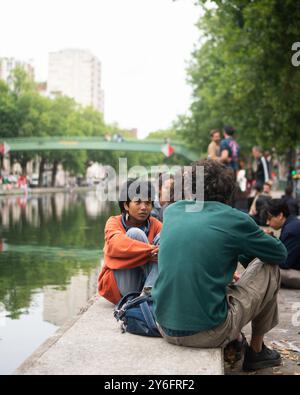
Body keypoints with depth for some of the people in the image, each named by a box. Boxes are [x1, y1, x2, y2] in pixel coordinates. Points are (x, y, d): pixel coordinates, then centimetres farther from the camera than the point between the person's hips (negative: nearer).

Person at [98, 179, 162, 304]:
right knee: (135, 233, -20)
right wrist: (150, 251, -38)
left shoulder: (155, 225, 8)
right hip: (118, 290, -3)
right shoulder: (114, 222, 0)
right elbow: (116, 244, -24)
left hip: (144, 284, 3)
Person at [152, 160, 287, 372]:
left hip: (166, 329, 6)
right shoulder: (234, 219, -8)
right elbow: (280, 254, 8)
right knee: (269, 268, 13)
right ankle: (256, 350, 25)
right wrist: (248, 251, 25)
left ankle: (235, 343, 29)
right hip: (207, 334, -6)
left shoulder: (171, 211, 5)